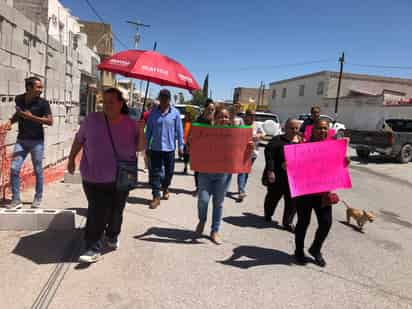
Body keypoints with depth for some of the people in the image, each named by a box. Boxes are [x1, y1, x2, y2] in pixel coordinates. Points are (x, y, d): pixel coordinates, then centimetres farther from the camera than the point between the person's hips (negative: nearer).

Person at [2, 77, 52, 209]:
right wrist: (11, 121, 2)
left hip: (37, 141, -3)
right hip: (21, 140, 4)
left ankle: (38, 198, 21)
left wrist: (31, 117, -20)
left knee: (38, 171, 5)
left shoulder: (43, 103, -11)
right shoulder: (19, 99, 1)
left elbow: (50, 121, -14)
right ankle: (16, 199, 9)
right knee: (14, 169, -2)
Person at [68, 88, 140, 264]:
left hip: (121, 179, 1)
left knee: (116, 212, 16)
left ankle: (112, 237, 42)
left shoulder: (130, 124, -3)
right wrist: (71, 158, 14)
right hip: (94, 178, -1)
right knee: (97, 214, -6)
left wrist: (141, 131, -14)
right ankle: (93, 249, 6)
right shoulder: (91, 120, -3)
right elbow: (79, 139, 10)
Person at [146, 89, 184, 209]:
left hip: (169, 147, 0)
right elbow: (149, 130, 6)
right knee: (155, 172, -2)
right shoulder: (153, 112, 2)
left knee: (169, 171, 14)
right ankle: (156, 197, 5)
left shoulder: (175, 113, -3)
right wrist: (147, 145, 5)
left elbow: (179, 130, -1)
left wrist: (181, 146, -2)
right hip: (155, 147, 1)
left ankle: (165, 188, 41)